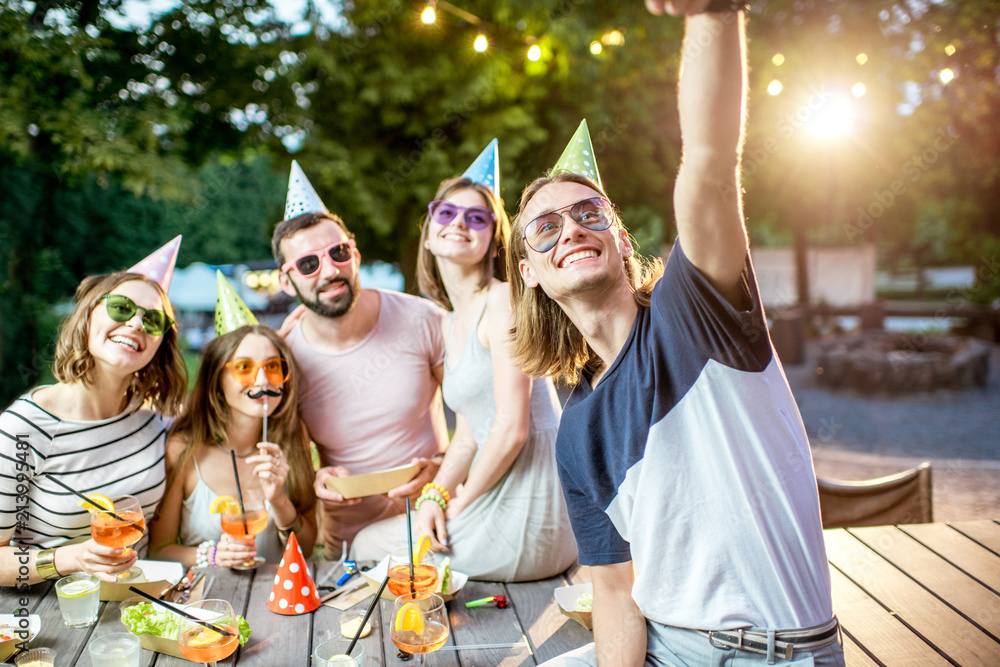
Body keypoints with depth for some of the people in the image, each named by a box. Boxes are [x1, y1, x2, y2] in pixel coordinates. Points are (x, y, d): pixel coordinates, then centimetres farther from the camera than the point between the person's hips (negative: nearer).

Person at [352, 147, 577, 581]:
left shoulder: (503, 301, -13)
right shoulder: (451, 322, 15)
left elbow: (512, 427, -19)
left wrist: (461, 504, -8)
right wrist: (436, 494, -2)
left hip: (526, 520, -9)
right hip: (499, 494, 9)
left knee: (366, 545, 4)